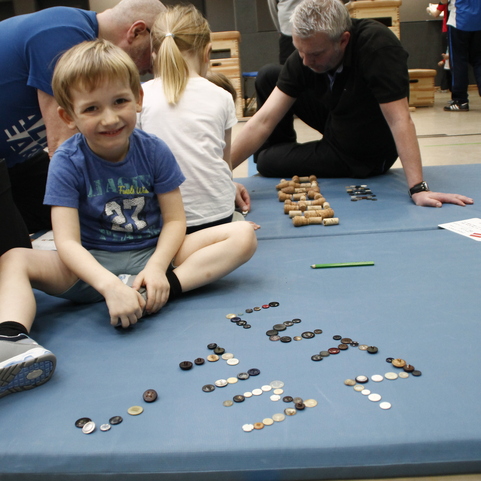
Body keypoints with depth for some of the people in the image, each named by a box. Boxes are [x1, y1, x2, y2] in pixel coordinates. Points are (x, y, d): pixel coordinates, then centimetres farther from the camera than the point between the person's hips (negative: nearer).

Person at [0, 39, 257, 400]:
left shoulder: (154, 150, -7)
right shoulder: (67, 163, -11)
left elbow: (175, 219, -6)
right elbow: (67, 242, -20)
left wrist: (157, 268, -25)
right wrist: (109, 285, -37)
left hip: (152, 254, 1)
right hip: (91, 265, 0)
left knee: (243, 235, -17)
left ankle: (170, 287, -32)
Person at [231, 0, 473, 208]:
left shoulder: (377, 45, -34)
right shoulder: (307, 52, -17)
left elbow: (399, 120, -37)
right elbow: (264, 119, -22)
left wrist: (418, 188, -43)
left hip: (364, 155, -5)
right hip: (336, 121, 6)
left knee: (269, 161, -8)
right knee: (268, 78, -3)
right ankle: (282, 148, 20)